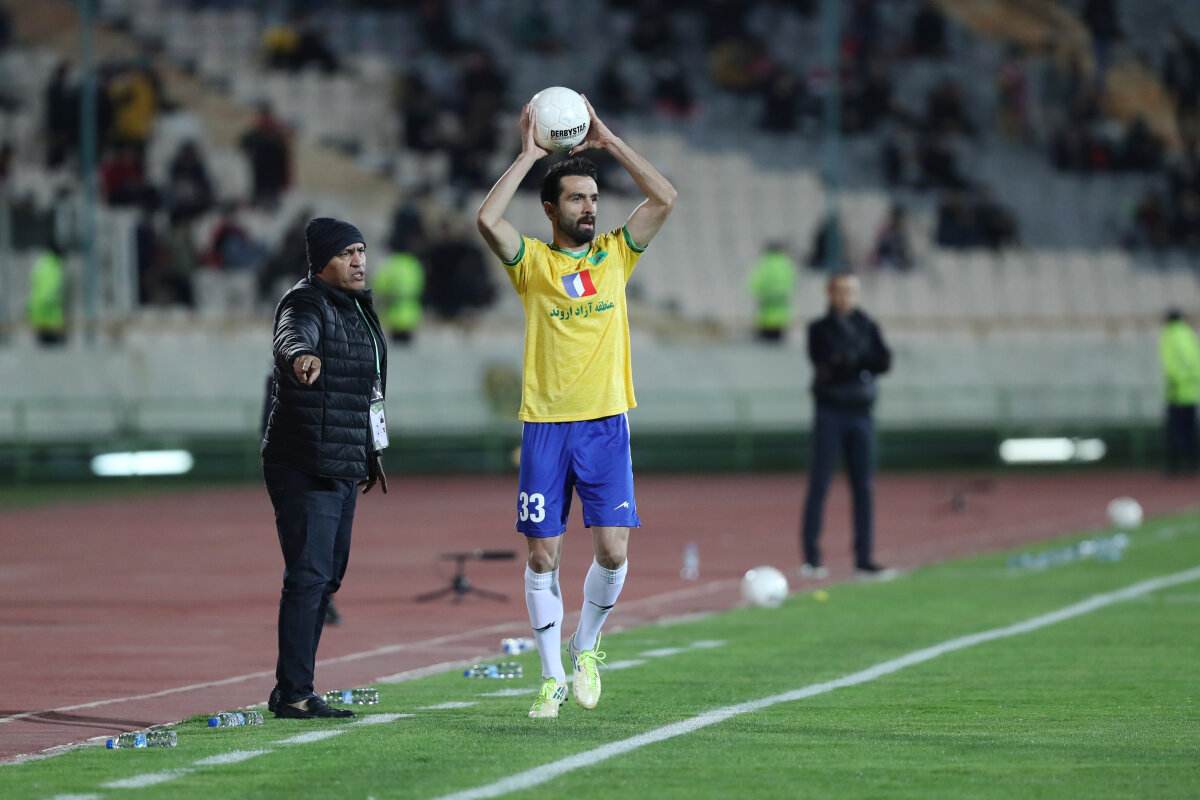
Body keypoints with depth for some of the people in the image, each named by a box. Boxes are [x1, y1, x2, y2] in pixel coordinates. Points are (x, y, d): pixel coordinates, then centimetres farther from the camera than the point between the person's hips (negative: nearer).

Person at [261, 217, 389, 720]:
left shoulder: (356, 307, 17)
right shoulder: (307, 304, -13)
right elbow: (292, 336, -38)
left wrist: (370, 453, 32)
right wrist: (302, 355, -61)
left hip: (342, 469, 10)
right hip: (304, 469, -10)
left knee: (327, 577, 13)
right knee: (308, 576, -13)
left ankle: (290, 691, 20)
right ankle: (294, 695, -12)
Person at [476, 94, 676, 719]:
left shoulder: (615, 253, 9)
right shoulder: (532, 262, 2)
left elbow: (664, 198, 0)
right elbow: (487, 220, -16)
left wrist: (608, 141, 1)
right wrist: (527, 154, -9)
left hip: (605, 423, 1)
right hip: (544, 426, -1)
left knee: (613, 549, -8)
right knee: (543, 556, 0)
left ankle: (586, 647, 17)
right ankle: (552, 677, 11)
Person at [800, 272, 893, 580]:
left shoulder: (867, 327, 11)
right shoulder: (820, 329, 3)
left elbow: (884, 362, -2)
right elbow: (823, 366, -12)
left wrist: (849, 360, -13)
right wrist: (863, 363, -15)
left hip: (861, 413, 3)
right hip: (830, 413, -3)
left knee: (863, 487, 2)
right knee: (819, 485, -6)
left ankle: (864, 559, 3)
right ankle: (811, 558, -5)